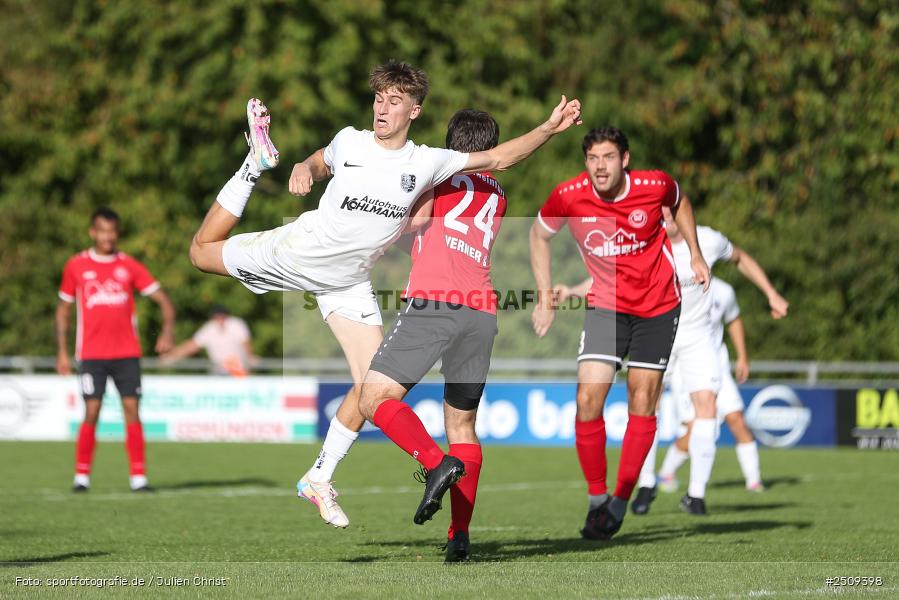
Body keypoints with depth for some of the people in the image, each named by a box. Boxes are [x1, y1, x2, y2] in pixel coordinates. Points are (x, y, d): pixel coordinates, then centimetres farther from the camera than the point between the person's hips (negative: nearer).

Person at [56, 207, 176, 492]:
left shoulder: (129, 266, 5)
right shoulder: (76, 266, 5)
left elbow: (163, 300, 4)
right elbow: (63, 309, 12)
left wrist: (167, 331, -13)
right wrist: (62, 352, 6)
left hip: (127, 353, 1)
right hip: (91, 354, -1)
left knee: (131, 410, -4)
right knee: (91, 413, -7)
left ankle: (139, 477, -1)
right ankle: (82, 476, 4)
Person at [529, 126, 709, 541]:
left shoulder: (655, 186, -15)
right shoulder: (568, 196, -16)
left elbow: (680, 203, 11)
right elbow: (540, 234, 5)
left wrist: (695, 255, 5)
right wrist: (545, 298, 3)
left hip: (658, 306, 0)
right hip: (605, 305, 0)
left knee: (642, 402, -2)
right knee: (588, 398, -14)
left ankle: (620, 503, 8)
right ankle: (596, 499, 2)